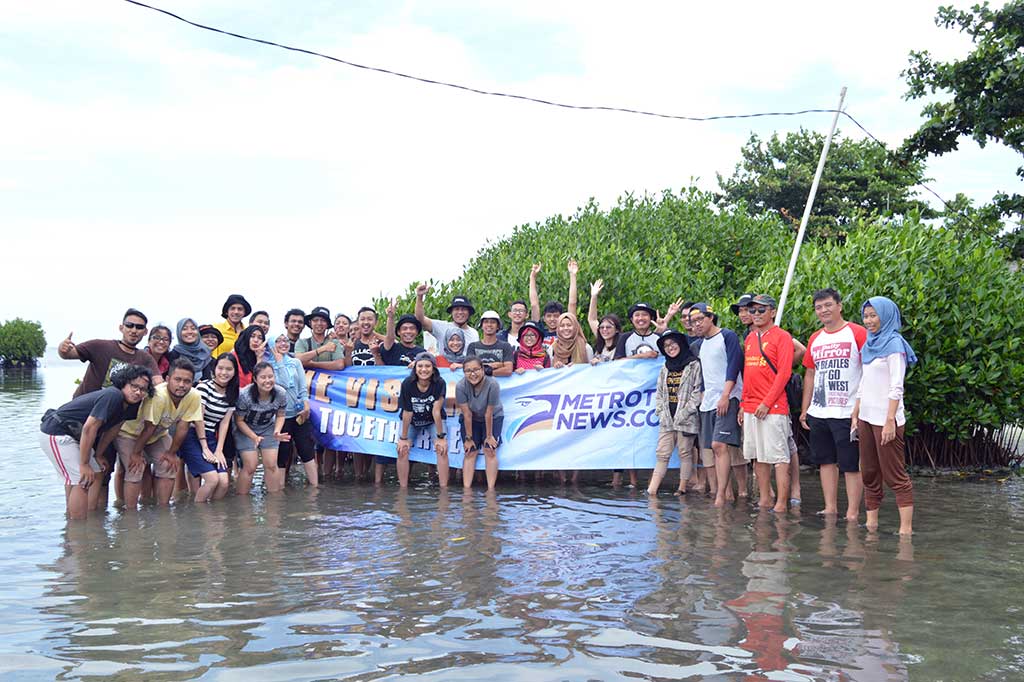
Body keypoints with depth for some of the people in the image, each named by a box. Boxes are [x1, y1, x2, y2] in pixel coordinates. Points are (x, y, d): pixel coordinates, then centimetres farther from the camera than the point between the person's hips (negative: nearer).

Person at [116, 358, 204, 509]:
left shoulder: (194, 397, -23)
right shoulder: (158, 396, -39)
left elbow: (183, 426, -14)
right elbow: (148, 429, -29)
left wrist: (172, 453, -6)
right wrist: (136, 454, -19)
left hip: (158, 435, 6)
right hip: (129, 433, -6)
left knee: (169, 468, -2)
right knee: (135, 470, -16)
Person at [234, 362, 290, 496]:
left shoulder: (281, 394, -20)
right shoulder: (245, 395, -30)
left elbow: (280, 416, -3)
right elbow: (239, 421, -17)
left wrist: (277, 431, -21)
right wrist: (254, 437, -27)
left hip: (268, 428, 3)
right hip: (245, 430, -3)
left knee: (271, 464, -5)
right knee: (251, 466, -10)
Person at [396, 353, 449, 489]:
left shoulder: (439, 384, -26)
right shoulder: (408, 384, -26)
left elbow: (436, 411, -24)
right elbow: (407, 412, -20)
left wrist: (441, 437, -22)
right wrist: (403, 438, -15)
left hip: (433, 420, -1)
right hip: (412, 421, 1)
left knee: (442, 448, -19)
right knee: (402, 450, -15)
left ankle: (444, 488, -15)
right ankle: (403, 488, -7)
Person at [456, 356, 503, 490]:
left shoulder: (492, 385, -33)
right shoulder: (461, 386, -29)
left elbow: (489, 414, -24)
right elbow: (467, 414, -22)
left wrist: (489, 435, -14)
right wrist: (468, 437, -14)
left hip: (493, 417, -1)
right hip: (471, 419, 1)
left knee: (490, 450, -10)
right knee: (470, 452, -2)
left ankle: (491, 489, -9)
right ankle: (466, 489, -3)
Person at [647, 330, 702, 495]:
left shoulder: (694, 365, -4)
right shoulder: (665, 368, 16)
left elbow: (698, 391, -10)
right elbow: (659, 393, 19)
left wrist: (685, 412, -13)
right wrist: (661, 411, 4)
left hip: (686, 419, -5)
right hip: (667, 419, 6)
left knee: (685, 453, 2)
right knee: (662, 454, 1)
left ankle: (682, 488, 9)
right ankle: (652, 490, -3)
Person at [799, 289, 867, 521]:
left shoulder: (857, 333, -5)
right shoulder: (815, 339, 14)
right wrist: (805, 409, 16)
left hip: (847, 412, -6)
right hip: (818, 413, 6)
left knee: (851, 465, -2)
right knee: (826, 461, 11)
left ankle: (852, 512, 3)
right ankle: (830, 507, 19)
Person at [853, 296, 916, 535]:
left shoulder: (893, 344, -9)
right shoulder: (869, 345, 15)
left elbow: (896, 387, -15)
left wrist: (890, 421, -21)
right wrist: (855, 415, 17)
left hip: (885, 418, -8)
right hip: (866, 417, 8)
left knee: (895, 475, -9)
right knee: (869, 474, 10)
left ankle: (906, 528, -8)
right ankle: (871, 524, 15)